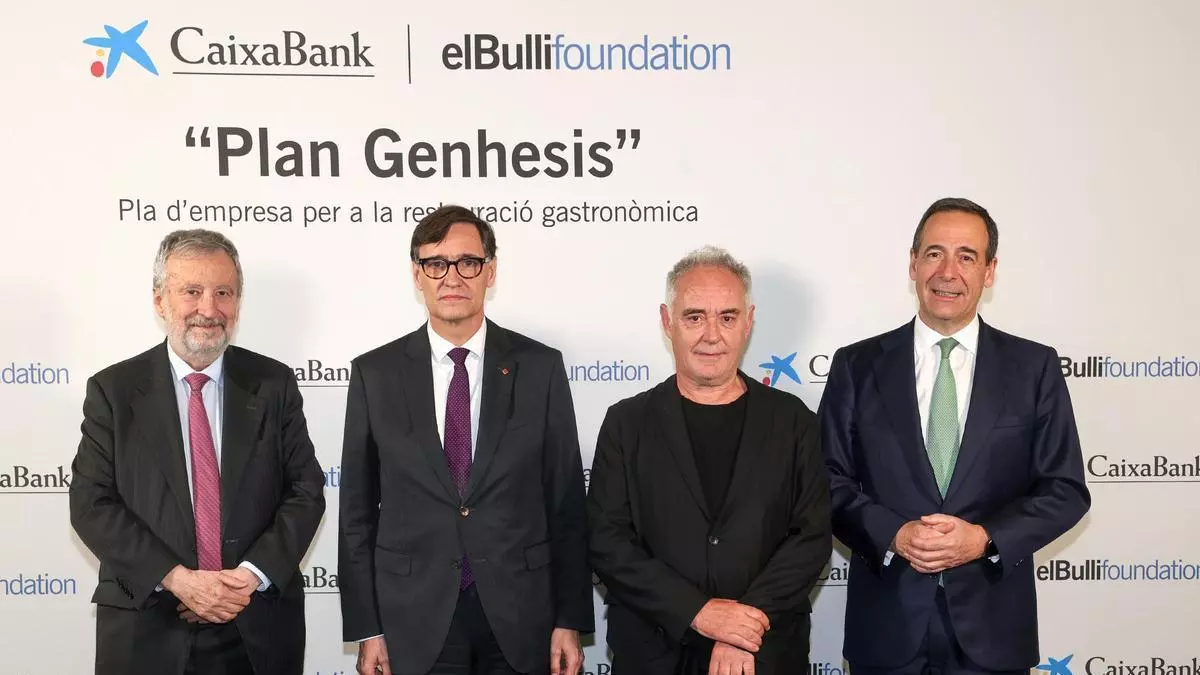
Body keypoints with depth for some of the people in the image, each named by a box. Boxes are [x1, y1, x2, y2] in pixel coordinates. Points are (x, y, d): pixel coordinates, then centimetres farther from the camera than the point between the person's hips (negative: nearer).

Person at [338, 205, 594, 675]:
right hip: (415, 619, 0)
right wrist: (366, 628, -1)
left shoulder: (540, 367, -2)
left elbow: (566, 504, -1)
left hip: (519, 616, 0)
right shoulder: (375, 373, -1)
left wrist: (570, 620, -2)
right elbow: (358, 510, 2)